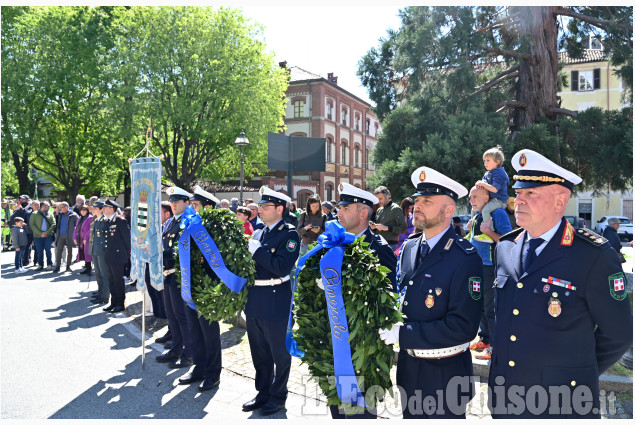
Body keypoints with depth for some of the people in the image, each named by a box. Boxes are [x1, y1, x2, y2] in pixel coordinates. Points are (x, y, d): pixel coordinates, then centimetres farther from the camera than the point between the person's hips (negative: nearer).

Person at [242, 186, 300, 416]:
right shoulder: (259, 233, 11)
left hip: (276, 302, -7)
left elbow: (283, 267, -24)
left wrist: (257, 250, -21)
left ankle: (278, 396, 26)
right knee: (259, 352, 19)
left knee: (279, 352, 9)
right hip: (255, 300, 7)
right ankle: (263, 392, 36)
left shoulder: (289, 234, -12)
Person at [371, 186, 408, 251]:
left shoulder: (396, 209, -4)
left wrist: (387, 228, -19)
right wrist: (374, 227, 4)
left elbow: (404, 228, -11)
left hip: (390, 244, -6)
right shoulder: (379, 210, 16)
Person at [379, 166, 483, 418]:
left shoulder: (465, 258, -19)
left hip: (444, 374, -6)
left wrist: (404, 334, -23)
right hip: (408, 367, 6)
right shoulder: (408, 249, 3)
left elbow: (463, 326, -24)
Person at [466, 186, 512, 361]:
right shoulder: (477, 215, 13)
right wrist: (472, 228, 8)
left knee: (491, 309, -4)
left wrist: (488, 231, -23)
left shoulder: (498, 213, -13)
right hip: (477, 266, 9)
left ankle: (495, 346, 6)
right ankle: (484, 339, 30)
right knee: (480, 305, 17)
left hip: (491, 268, -9)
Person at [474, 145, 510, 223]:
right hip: (490, 199, 10)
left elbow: (495, 189, -26)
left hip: (499, 200, -10)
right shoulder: (487, 173, 13)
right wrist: (480, 183, -8)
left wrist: (483, 184, -25)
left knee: (485, 210, -32)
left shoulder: (498, 174, -17)